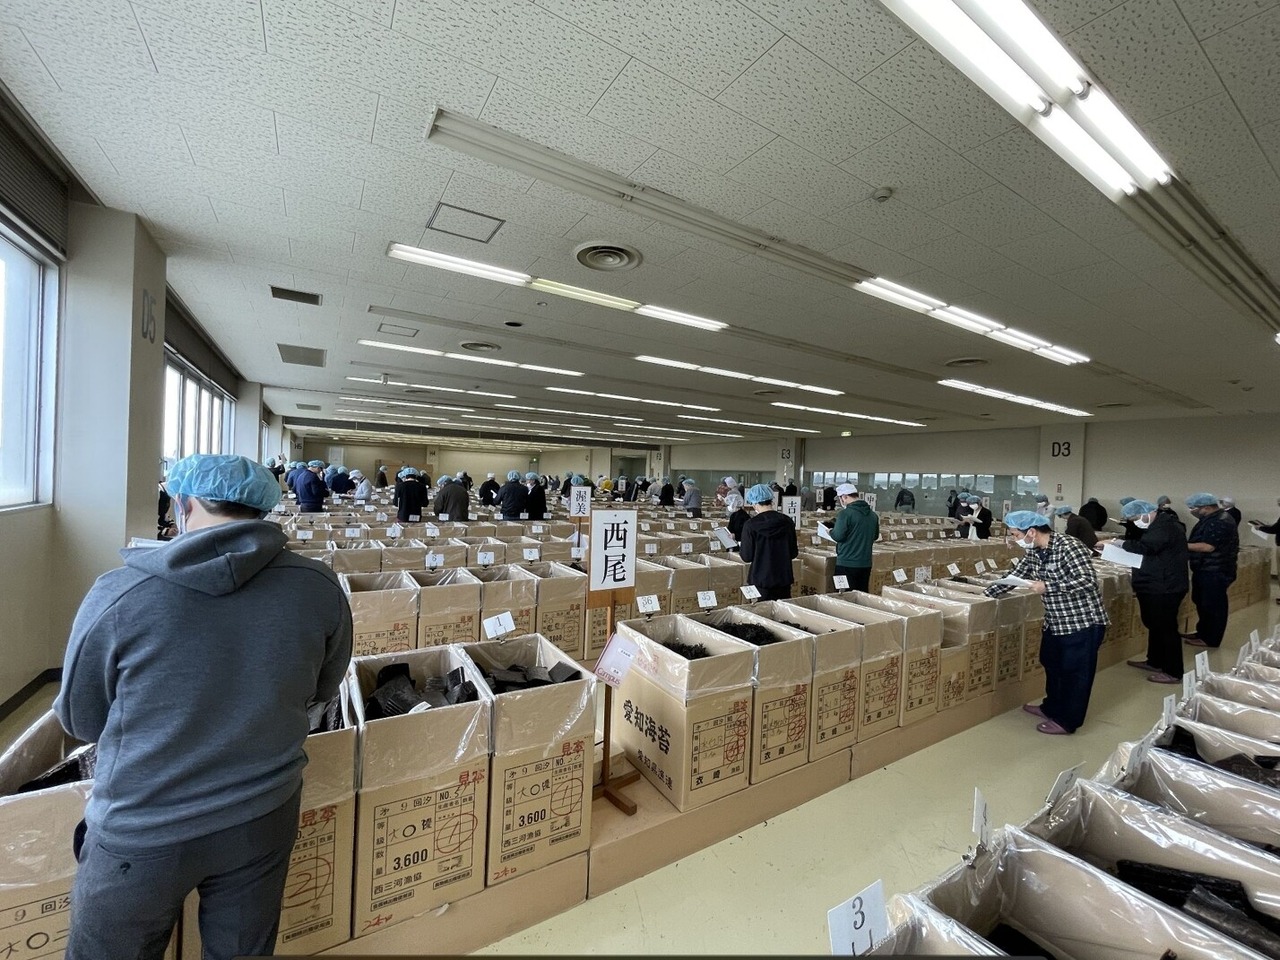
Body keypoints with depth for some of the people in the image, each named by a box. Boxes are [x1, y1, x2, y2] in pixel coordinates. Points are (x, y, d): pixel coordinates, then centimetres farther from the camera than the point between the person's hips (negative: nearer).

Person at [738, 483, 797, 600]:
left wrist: (741, 546, 11)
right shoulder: (787, 521, -3)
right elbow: (793, 553, 4)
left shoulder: (751, 525, -14)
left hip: (761, 580, -3)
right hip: (784, 578, 3)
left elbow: (747, 557, -8)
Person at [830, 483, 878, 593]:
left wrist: (831, 531, 1)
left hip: (847, 563, -7)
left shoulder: (845, 513, -15)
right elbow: (875, 536, 19)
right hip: (866, 563, 7)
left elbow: (838, 536, -18)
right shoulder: (872, 514, 8)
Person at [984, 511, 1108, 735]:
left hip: (1083, 623, -8)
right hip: (1055, 622, 8)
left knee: (1074, 672, 5)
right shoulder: (1033, 554, 2)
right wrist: (983, 595, 3)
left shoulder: (1069, 546, -21)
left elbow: (1089, 581, -26)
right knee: (1051, 666, 21)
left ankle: (1067, 721, 19)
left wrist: (1047, 587, -27)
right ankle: (1052, 707, 39)